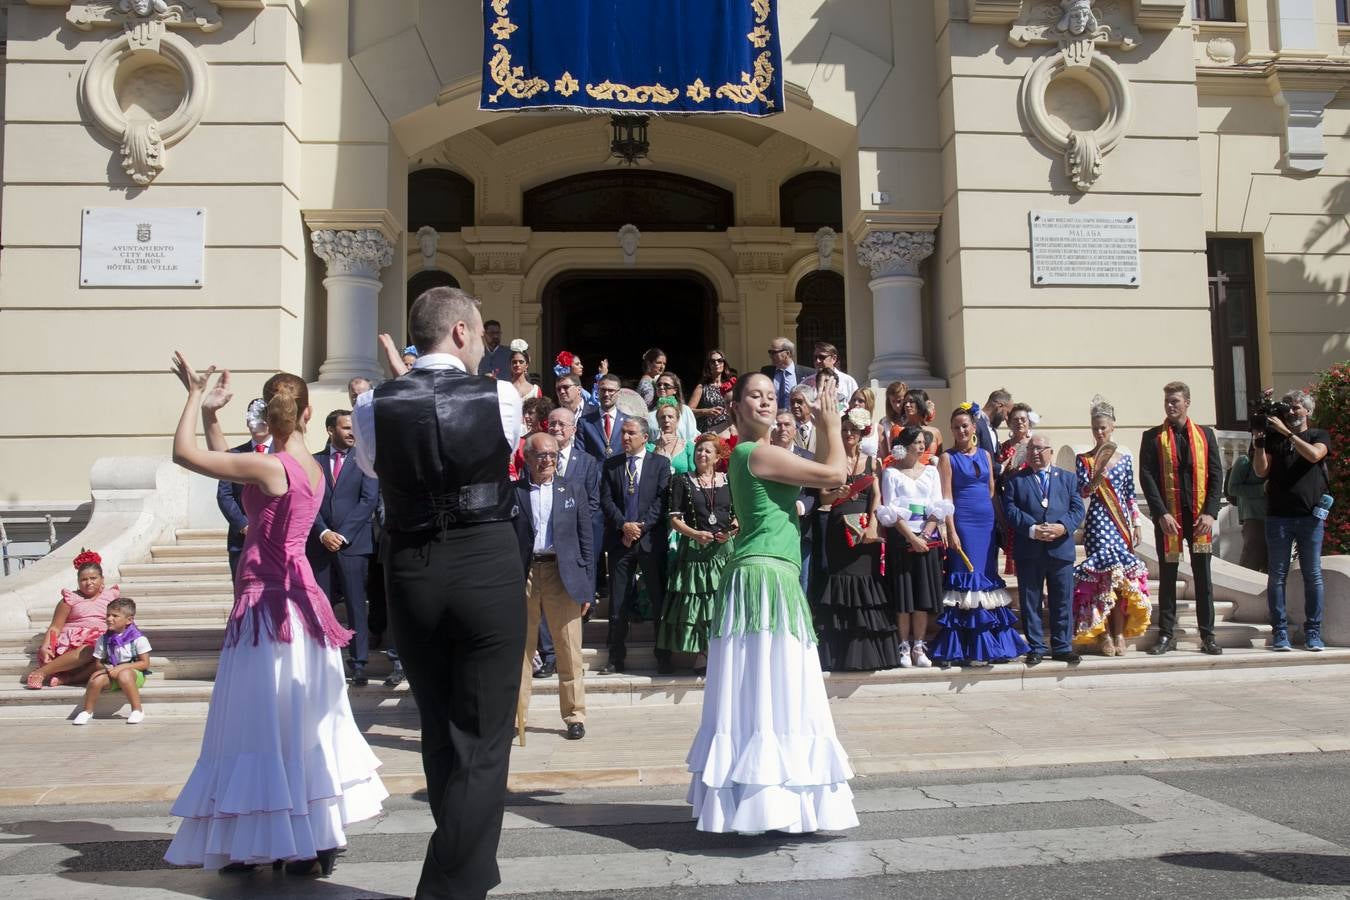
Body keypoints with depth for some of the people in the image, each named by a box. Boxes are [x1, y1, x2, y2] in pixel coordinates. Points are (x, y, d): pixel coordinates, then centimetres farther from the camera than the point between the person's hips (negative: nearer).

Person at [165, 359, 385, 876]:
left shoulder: (271, 467, -16)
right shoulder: (311, 467, 7)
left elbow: (184, 453, -14)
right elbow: (224, 461, 18)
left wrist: (196, 398, -2)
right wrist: (210, 412, 15)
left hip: (267, 603, -8)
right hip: (297, 597, 8)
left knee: (266, 724, 2)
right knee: (302, 724, 16)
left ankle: (298, 848, 9)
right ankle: (321, 837, 24)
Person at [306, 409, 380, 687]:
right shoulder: (314, 462, 11)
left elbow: (369, 500, -4)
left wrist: (343, 534, -10)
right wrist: (323, 533, -10)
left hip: (353, 544, -2)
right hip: (320, 544, 2)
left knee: (357, 606, -2)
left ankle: (359, 664, 2)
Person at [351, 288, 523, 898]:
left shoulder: (375, 407, -4)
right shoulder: (501, 398, -8)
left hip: (410, 573, 3)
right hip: (487, 571, -3)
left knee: (439, 735, 20)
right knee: (482, 743, 7)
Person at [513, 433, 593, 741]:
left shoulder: (573, 488, 8)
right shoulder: (512, 492, 5)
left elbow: (586, 539, 7)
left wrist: (587, 587, 3)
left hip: (563, 575, 0)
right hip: (522, 576, 0)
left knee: (569, 652, 2)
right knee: (519, 650, 7)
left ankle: (575, 716, 13)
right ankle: (514, 716, 17)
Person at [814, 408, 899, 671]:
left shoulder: (871, 461, 12)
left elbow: (877, 495, 2)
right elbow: (823, 496, 1)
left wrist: (872, 526, -12)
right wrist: (837, 494, -21)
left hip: (866, 529, 1)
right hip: (839, 528, -1)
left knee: (867, 583, -2)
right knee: (841, 583, -4)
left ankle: (869, 652, 7)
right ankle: (842, 654, -1)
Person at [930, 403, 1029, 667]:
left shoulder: (985, 454, 13)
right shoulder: (948, 458, 0)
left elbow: (992, 490, 16)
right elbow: (946, 497, -6)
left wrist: (998, 522, 8)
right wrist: (951, 531, -13)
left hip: (987, 522, 4)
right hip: (963, 523, -4)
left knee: (988, 576, 6)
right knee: (967, 577, -4)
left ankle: (992, 643, 14)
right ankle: (969, 648, 1)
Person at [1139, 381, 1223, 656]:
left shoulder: (1205, 435, 9)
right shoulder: (1153, 437, 3)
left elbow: (1216, 474, 5)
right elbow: (1146, 477, -3)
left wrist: (1210, 512, -5)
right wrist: (1161, 514, -12)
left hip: (1200, 516, 1)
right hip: (1167, 517, -1)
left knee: (1203, 577, 5)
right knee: (1167, 576, 4)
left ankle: (1208, 636, 12)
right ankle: (1166, 636, 10)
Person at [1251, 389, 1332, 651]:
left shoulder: (1319, 436, 10)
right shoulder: (1273, 437, 12)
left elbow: (1313, 455, -12)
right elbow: (1261, 471, 4)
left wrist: (1287, 432, -14)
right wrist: (1259, 445, -9)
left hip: (1311, 515, -1)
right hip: (1278, 516, 1)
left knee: (1313, 575, 2)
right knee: (1277, 575, 0)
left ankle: (1313, 632, 8)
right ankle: (1280, 631, 4)